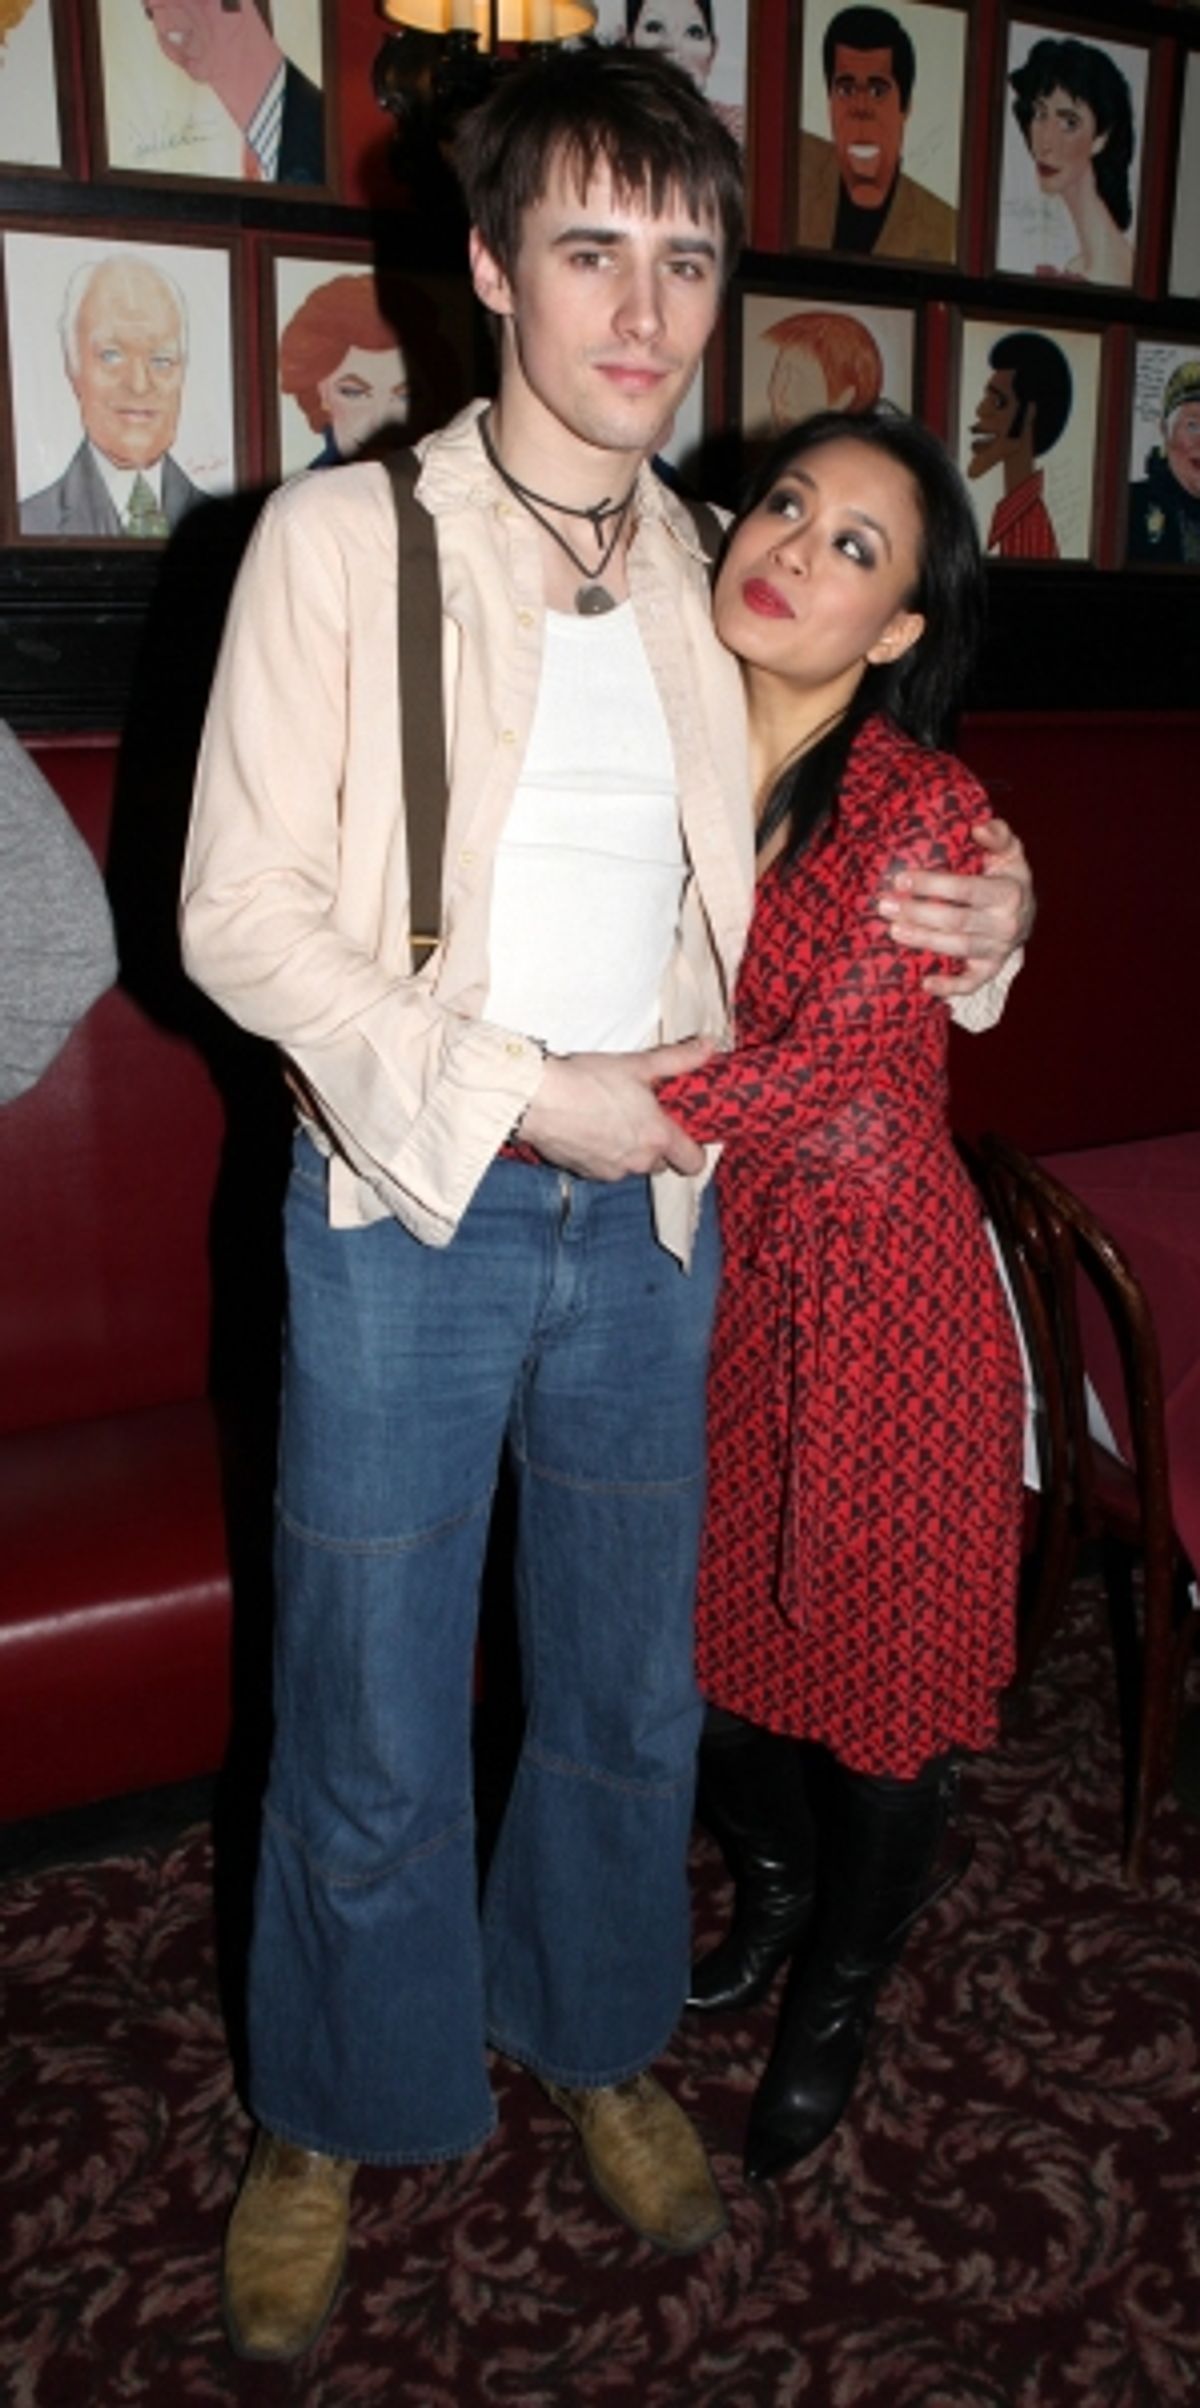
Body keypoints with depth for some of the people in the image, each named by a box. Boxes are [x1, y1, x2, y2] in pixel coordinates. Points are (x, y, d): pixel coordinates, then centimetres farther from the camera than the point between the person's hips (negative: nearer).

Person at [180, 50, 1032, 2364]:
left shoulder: (710, 583, 6)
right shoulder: (340, 535, -7)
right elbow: (240, 912, -11)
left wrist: (950, 923, -5)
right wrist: (516, 1096, -18)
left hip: (645, 1219, 4)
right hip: (410, 1214, -4)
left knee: (631, 1693, 18)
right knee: (370, 1737, 9)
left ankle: (590, 2037, 45)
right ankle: (329, 2117, 37)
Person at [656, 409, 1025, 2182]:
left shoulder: (923, 810, -17)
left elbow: (813, 1078, -26)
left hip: (869, 1277, -4)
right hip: (701, 1262, 5)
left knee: (871, 1642, 12)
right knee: (714, 1619, 20)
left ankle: (840, 1993, 40)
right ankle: (776, 1882, 52)